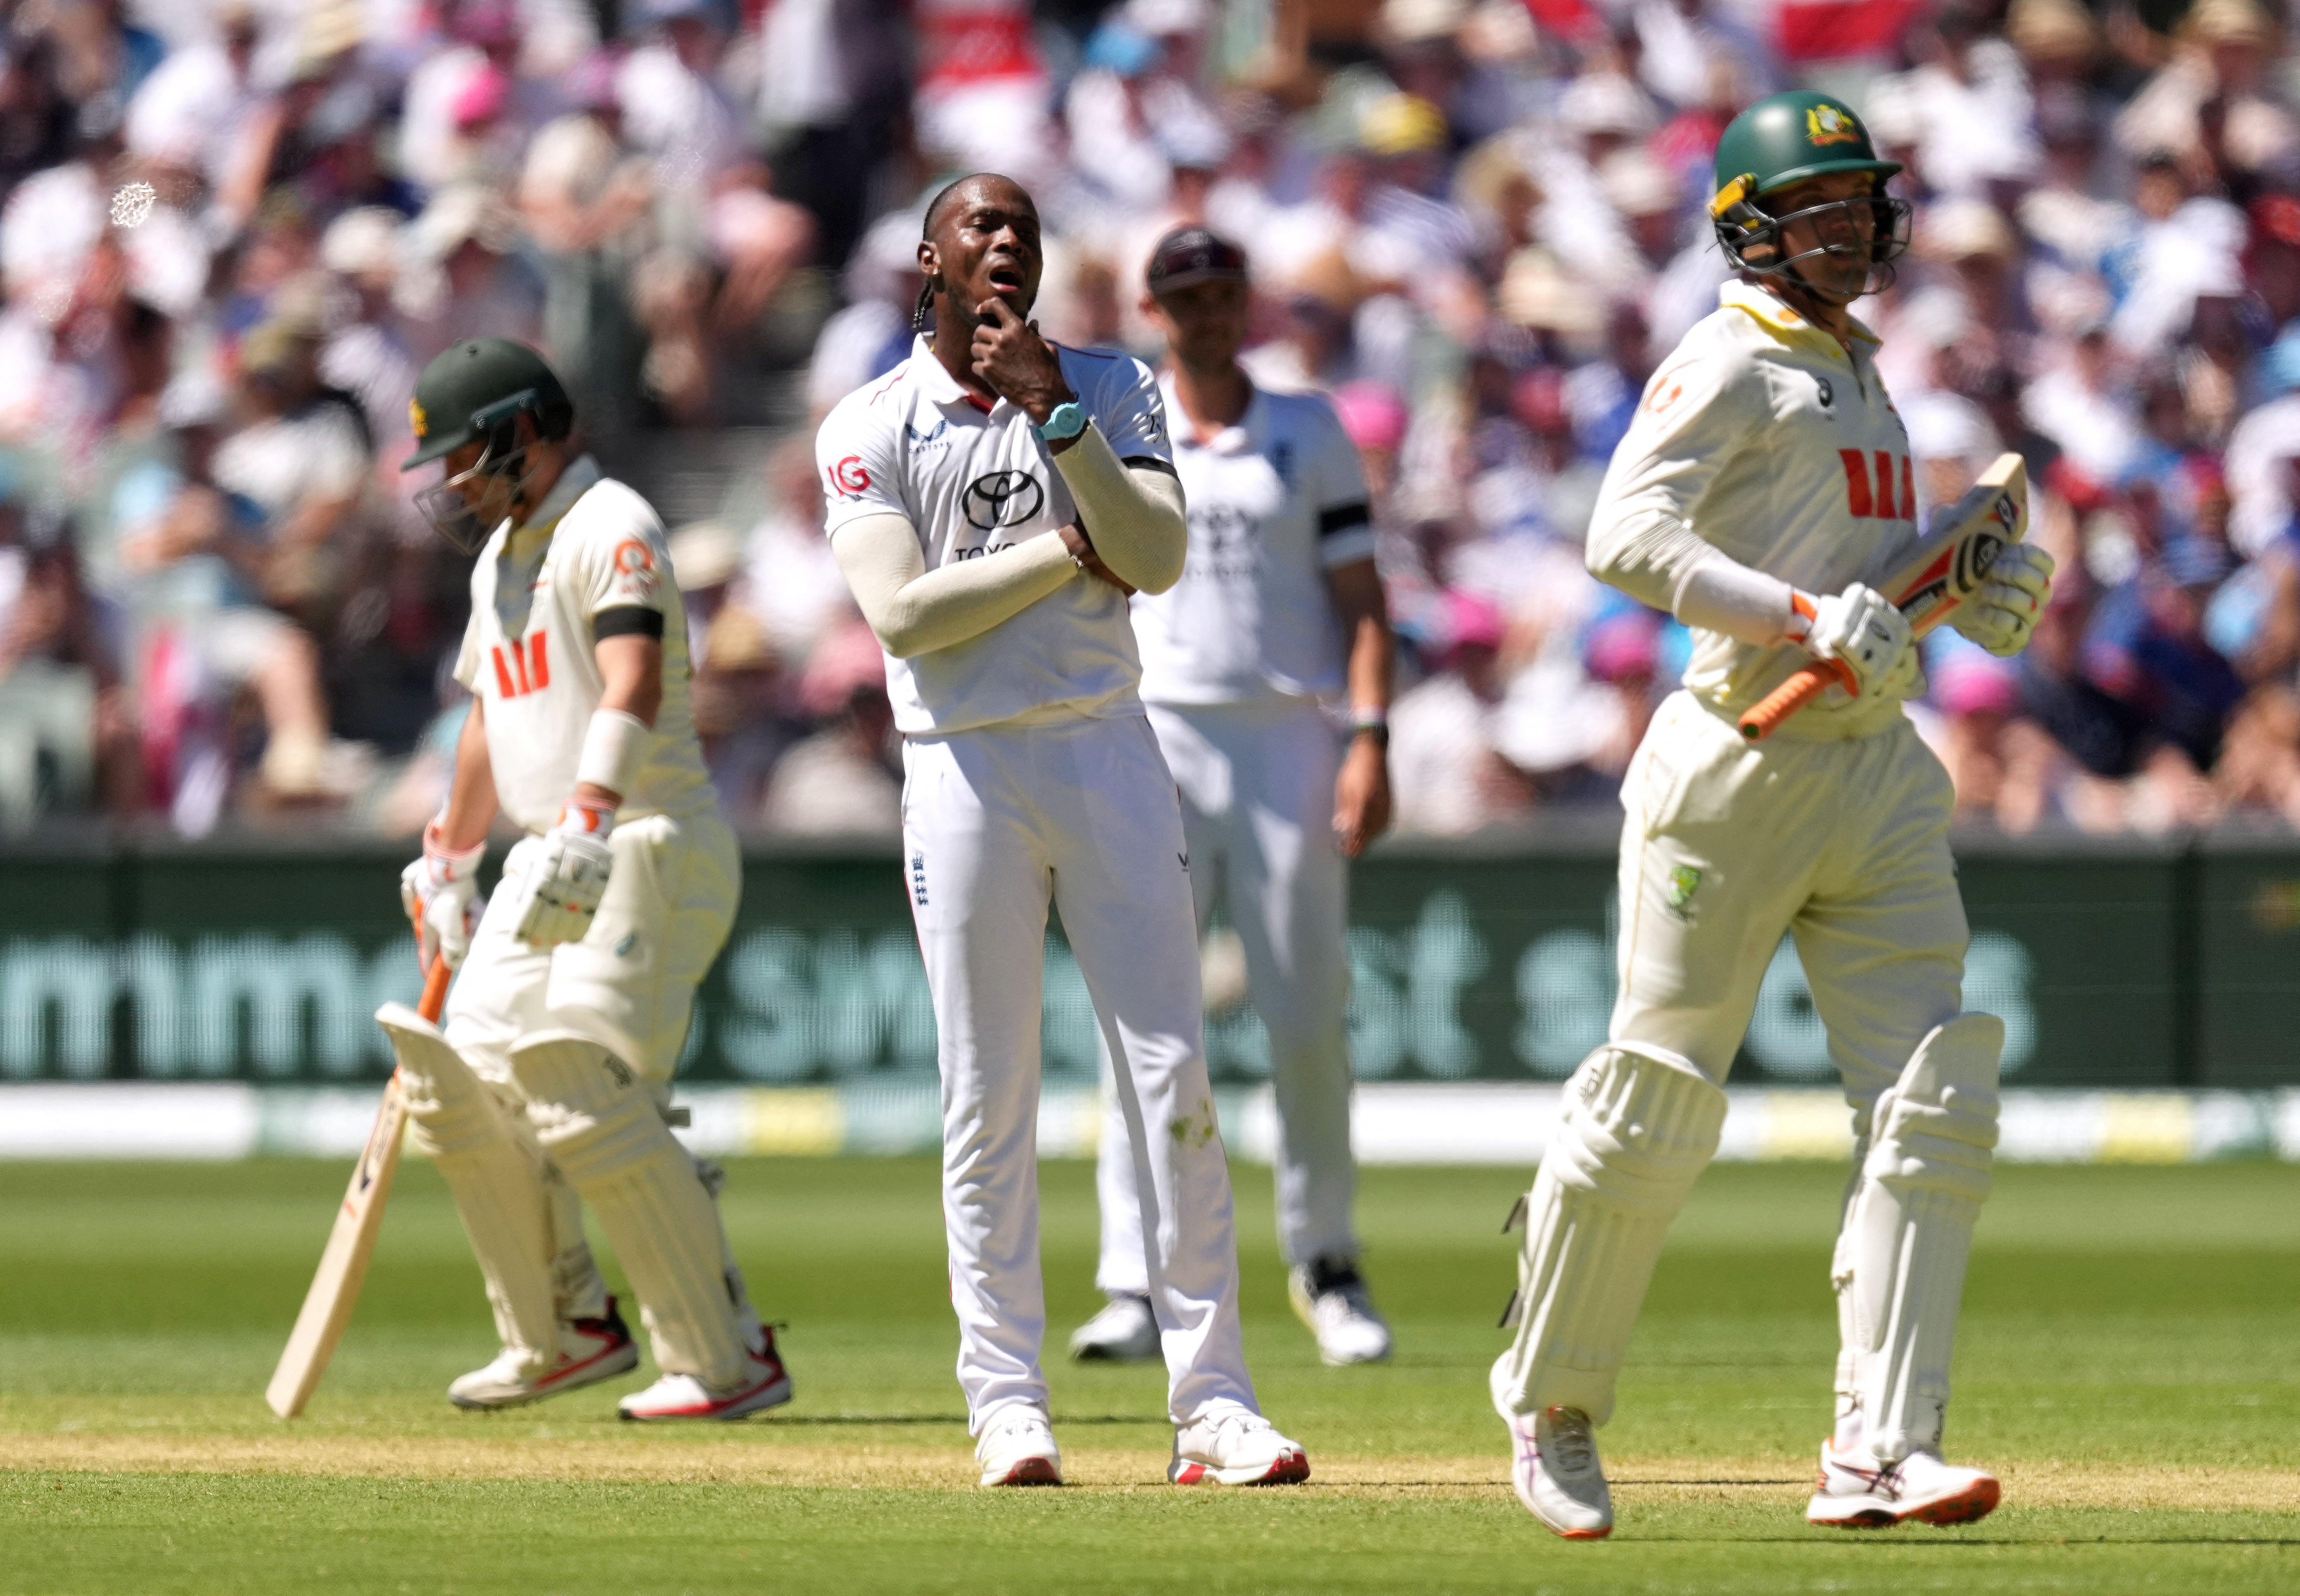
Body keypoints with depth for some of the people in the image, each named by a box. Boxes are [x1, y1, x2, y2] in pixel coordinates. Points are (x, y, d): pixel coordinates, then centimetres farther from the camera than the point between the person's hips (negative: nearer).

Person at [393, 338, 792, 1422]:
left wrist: (589, 823, -42)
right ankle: (566, 1333, 21)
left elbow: (635, 687, -28)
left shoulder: (609, 530, -12)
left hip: (649, 847, -10)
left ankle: (729, 1360, -16)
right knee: (463, 1082, 7)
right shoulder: (500, 554, 19)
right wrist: (447, 865, 33)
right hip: (553, 863, 10)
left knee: (587, 1098, -19)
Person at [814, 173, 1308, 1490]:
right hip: (966, 772, -1)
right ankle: (1008, 1403, 6)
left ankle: (1212, 1402, -2)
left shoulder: (1112, 390, 7)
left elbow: (1158, 558, -7)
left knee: (1173, 1074, -4)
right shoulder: (870, 430, 2)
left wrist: (1058, 417, -15)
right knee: (989, 1099, 0)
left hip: (1108, 752, 1)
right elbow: (901, 612, -11)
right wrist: (1069, 551, -10)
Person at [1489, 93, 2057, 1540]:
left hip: (1881, 768, 7)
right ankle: (1550, 1402, 19)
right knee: (1660, 1100, -1)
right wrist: (1807, 617, -30)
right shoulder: (1729, 366, -7)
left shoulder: (1860, 371, 19)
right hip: (1742, 762, -7)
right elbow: (1629, 535, -21)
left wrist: (1986, 593, 9)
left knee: (1935, 1101, -6)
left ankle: (1878, 1449, -9)